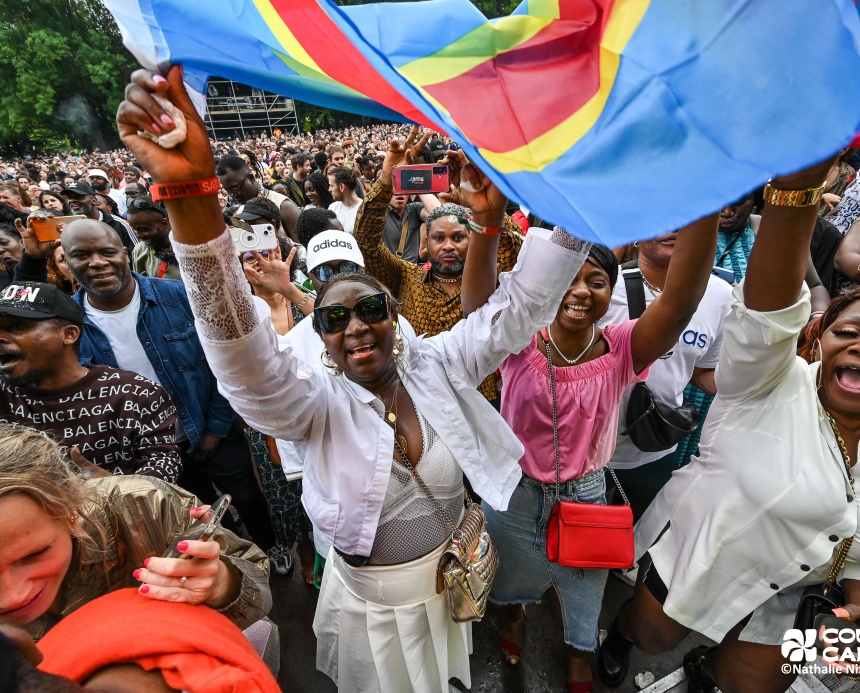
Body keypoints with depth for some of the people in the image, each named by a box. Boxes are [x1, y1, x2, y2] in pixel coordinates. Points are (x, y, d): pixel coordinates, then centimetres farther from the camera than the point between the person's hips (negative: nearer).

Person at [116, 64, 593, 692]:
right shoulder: (315, 401, -22)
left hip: (456, 585, 2)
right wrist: (191, 197, -53)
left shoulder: (438, 364, -14)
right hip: (373, 606, -2)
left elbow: (519, 307, -18)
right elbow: (240, 348, -39)